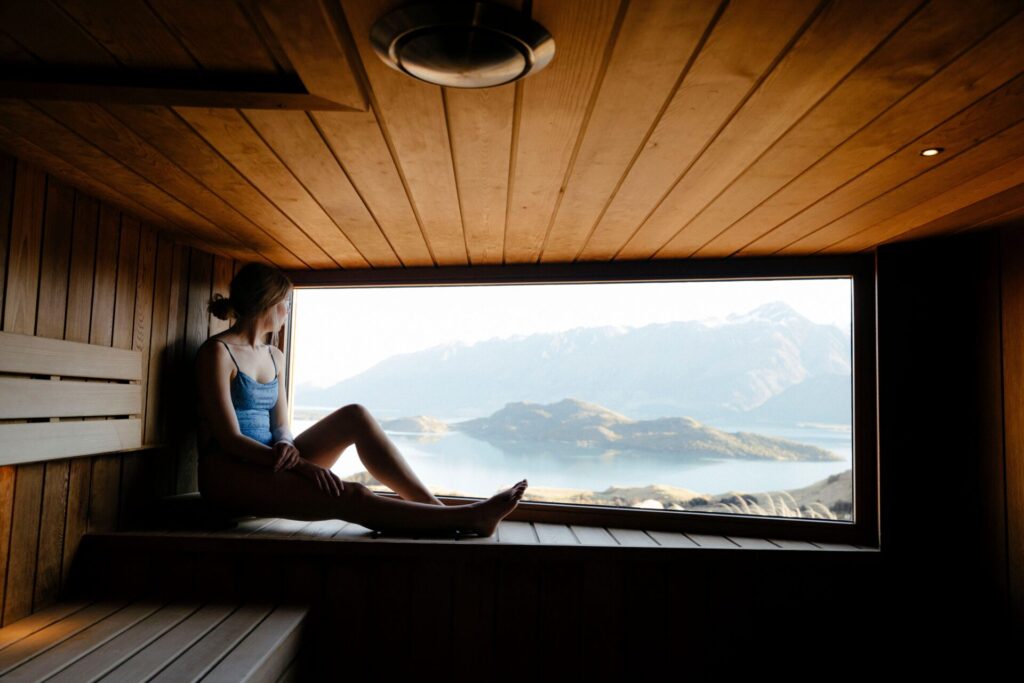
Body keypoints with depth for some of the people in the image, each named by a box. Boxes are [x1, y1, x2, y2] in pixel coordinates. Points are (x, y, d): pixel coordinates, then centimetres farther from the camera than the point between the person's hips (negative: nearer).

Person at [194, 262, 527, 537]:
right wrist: (298, 464, -28)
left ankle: (436, 507, -20)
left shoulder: (274, 356, 14)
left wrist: (285, 447, -16)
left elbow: (279, 426, 9)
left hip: (269, 463, 7)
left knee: (354, 415, -15)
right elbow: (229, 438, -18)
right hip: (227, 474, -7)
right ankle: (468, 519, -31)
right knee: (349, 496, -28)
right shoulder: (217, 352, -10)